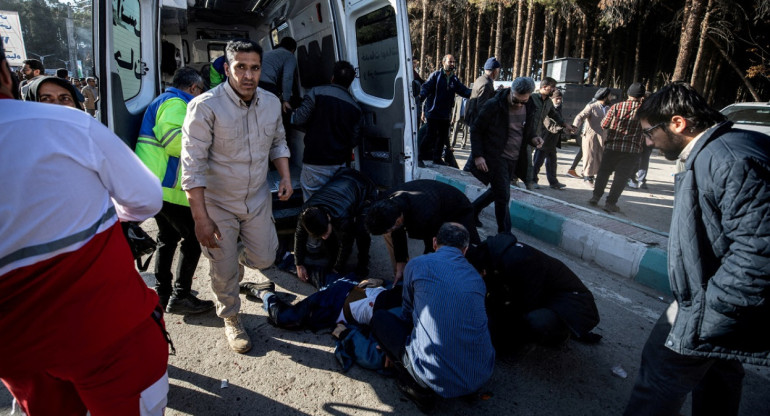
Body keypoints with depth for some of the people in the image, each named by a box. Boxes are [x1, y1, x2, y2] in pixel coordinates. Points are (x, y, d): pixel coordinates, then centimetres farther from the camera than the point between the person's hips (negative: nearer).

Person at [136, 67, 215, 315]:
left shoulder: (164, 101, 24)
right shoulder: (175, 103, -10)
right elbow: (173, 139, -25)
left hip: (155, 184, 11)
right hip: (166, 185, -11)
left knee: (168, 238, 19)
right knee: (193, 237, -5)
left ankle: (162, 294, 29)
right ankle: (180, 297, 1)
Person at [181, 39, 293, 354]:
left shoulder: (271, 103, -3)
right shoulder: (206, 106, -21)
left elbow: (278, 142, 13)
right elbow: (192, 166, -21)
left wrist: (285, 176, -4)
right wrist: (201, 218, -23)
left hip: (258, 198, 4)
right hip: (218, 203, -4)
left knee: (264, 258, 12)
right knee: (225, 271, 9)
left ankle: (234, 253, 47)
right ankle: (230, 319, 36)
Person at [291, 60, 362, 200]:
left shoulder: (317, 93, -7)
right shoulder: (355, 107, 5)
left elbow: (298, 120, -9)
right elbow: (355, 141, 6)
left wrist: (293, 114, 15)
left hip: (314, 163, -4)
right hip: (339, 164, 4)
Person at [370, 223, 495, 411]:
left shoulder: (416, 265, 0)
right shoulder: (477, 277, 11)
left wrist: (393, 347, 35)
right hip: (482, 376, 5)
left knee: (379, 318, 14)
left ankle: (418, 388, 5)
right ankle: (469, 388, 17)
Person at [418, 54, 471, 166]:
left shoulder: (454, 79, 12)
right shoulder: (436, 75, -3)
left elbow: (464, 91, 6)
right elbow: (426, 87, -12)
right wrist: (422, 96, -32)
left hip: (445, 114, 6)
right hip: (433, 112, -6)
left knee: (443, 135, 11)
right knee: (431, 135, -5)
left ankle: (437, 158, 23)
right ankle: (421, 156, 9)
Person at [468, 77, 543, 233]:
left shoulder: (530, 108, 2)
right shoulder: (493, 105, -14)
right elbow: (476, 129, -7)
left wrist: (533, 138, -7)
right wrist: (477, 155, -15)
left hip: (514, 160, 6)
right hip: (495, 157, -6)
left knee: (497, 191, 18)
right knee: (503, 197, -6)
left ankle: (472, 210, 41)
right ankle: (505, 235, 7)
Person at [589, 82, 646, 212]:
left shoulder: (617, 107, -5)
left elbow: (604, 124, -2)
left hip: (611, 146, 1)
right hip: (632, 149, -1)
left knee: (603, 172, 15)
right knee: (621, 176, 5)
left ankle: (596, 196, 17)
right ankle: (610, 202, 4)